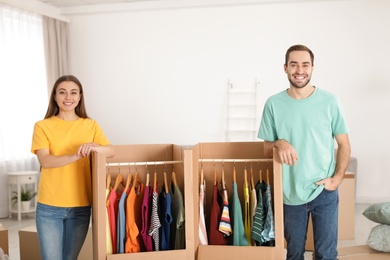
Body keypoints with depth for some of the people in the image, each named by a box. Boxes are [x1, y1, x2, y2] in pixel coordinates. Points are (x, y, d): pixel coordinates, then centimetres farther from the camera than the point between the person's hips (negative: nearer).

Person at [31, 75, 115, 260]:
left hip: (81, 207, 2)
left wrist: (94, 147, -30)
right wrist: (75, 156, -31)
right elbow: (44, 161, -15)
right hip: (49, 207, -2)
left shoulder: (91, 125, 5)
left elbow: (111, 151, -8)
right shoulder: (42, 126, -2)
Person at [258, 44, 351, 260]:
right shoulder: (273, 104, -4)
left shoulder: (329, 101, -5)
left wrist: (338, 177, -9)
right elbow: (267, 149, 3)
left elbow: (343, 144, 3)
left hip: (324, 192, -1)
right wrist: (279, 143, -18)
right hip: (290, 192, 1)